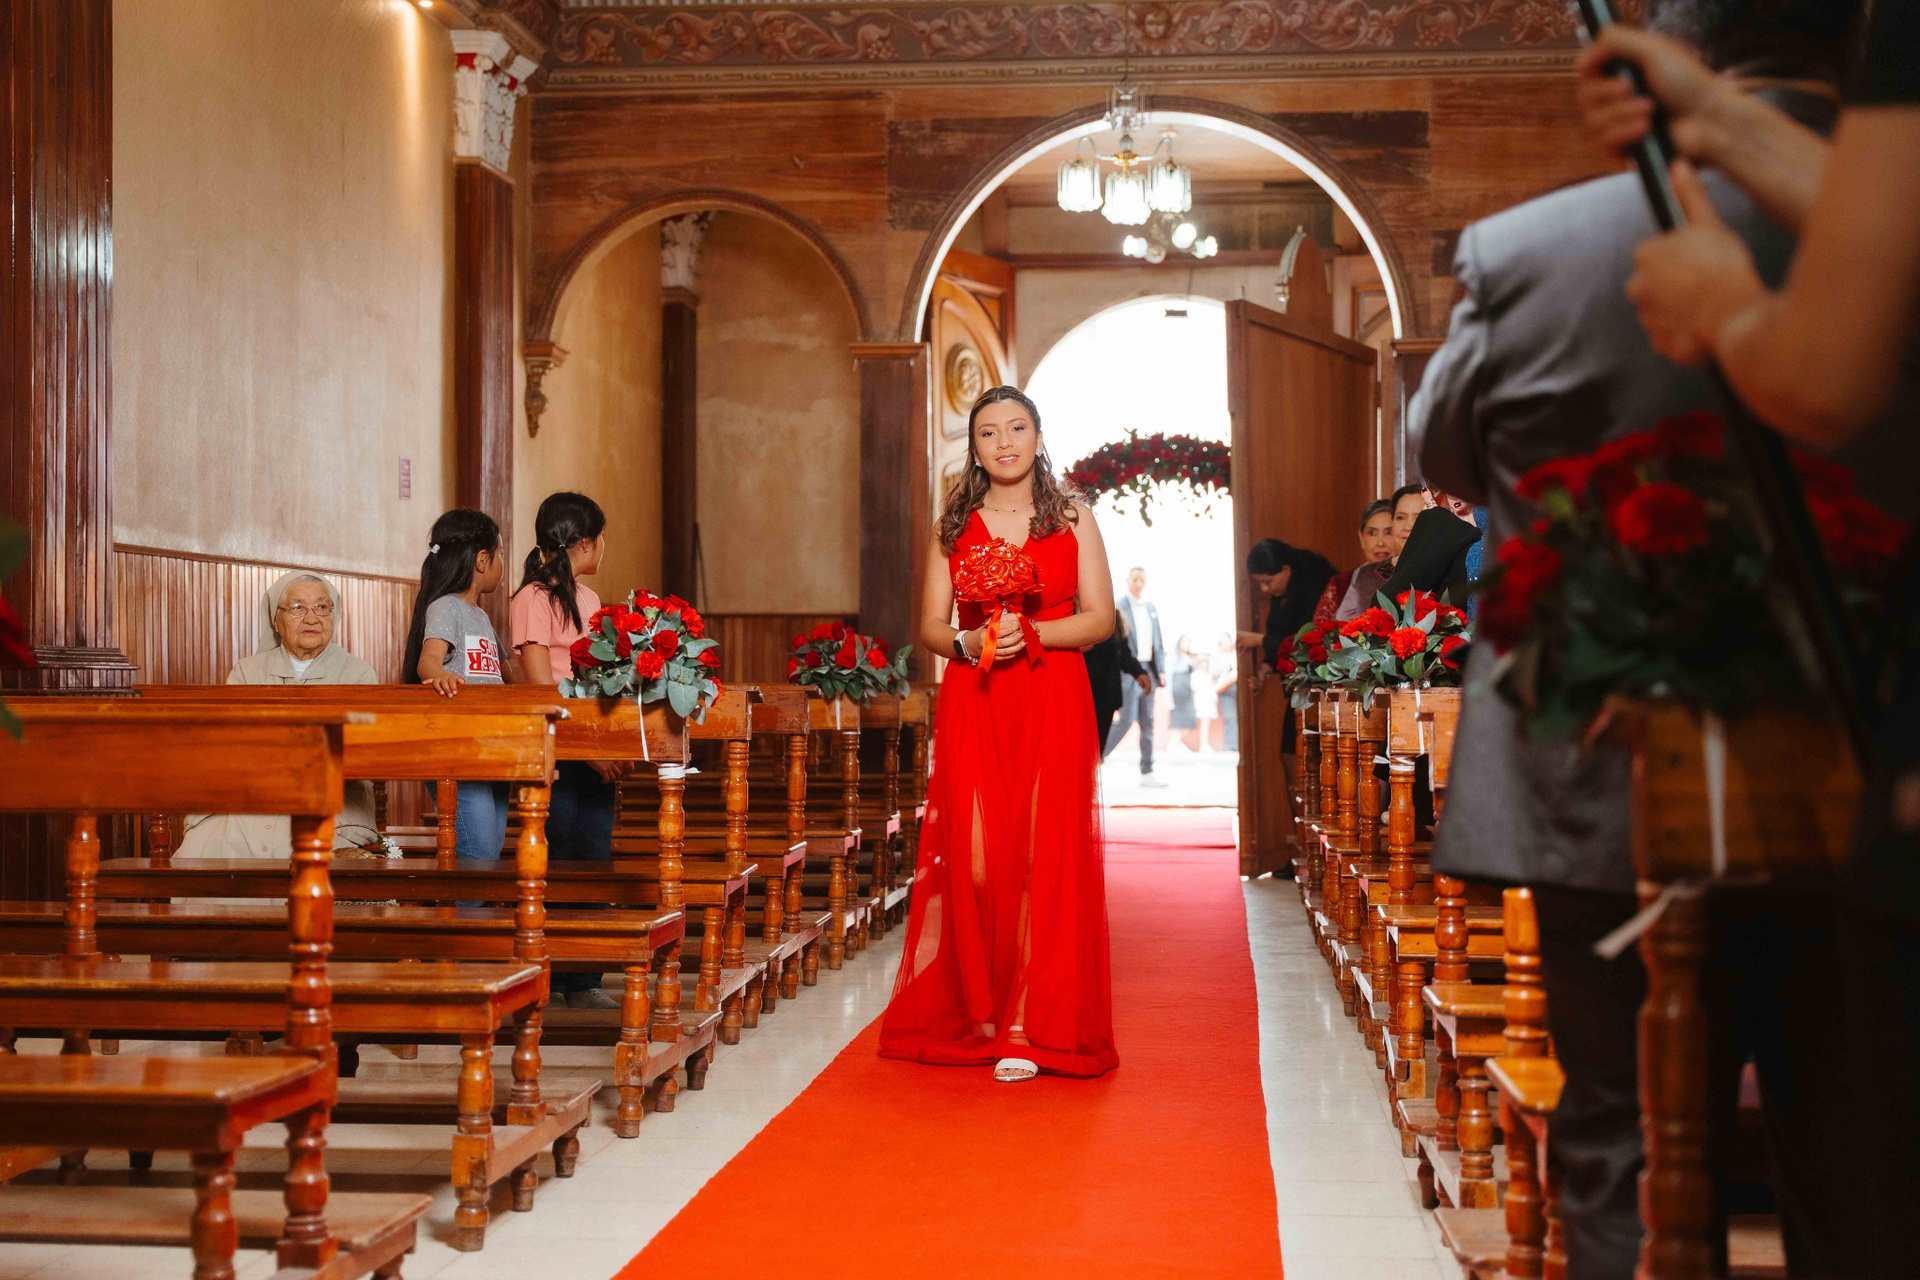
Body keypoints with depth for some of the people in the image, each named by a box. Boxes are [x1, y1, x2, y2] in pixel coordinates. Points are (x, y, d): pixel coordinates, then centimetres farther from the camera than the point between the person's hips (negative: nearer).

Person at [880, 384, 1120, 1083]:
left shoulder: (1073, 519, 8)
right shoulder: (954, 525, 12)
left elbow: (1100, 617, 2)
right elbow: (931, 625, 9)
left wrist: (1030, 632, -13)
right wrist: (971, 643, -13)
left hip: (1052, 705, -1)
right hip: (972, 706, 1)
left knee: (1045, 857, -5)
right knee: (975, 859, -4)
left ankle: (1030, 1029, 1)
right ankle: (980, 1014, 9)